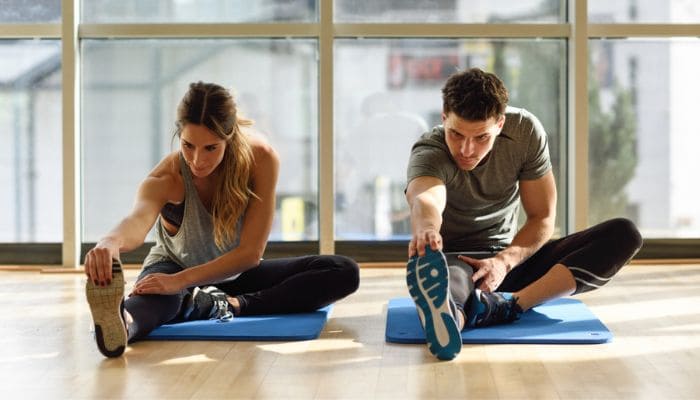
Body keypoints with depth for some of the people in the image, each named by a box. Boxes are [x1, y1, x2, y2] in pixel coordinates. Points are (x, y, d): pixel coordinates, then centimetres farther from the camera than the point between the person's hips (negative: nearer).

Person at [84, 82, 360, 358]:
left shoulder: (261, 159, -26)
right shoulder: (166, 179, -28)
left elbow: (251, 252, -29)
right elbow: (138, 220, -52)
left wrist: (182, 280, -42)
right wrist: (111, 242, -78)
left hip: (235, 273, 3)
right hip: (174, 265, -3)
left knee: (344, 272, -19)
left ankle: (229, 305, -32)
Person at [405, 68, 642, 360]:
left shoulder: (525, 131, -11)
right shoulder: (429, 152, -22)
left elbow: (543, 218, -7)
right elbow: (426, 199, -47)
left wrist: (504, 261, -27)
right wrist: (425, 229, -72)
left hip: (509, 259, 5)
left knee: (624, 235, -18)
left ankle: (508, 305, -40)